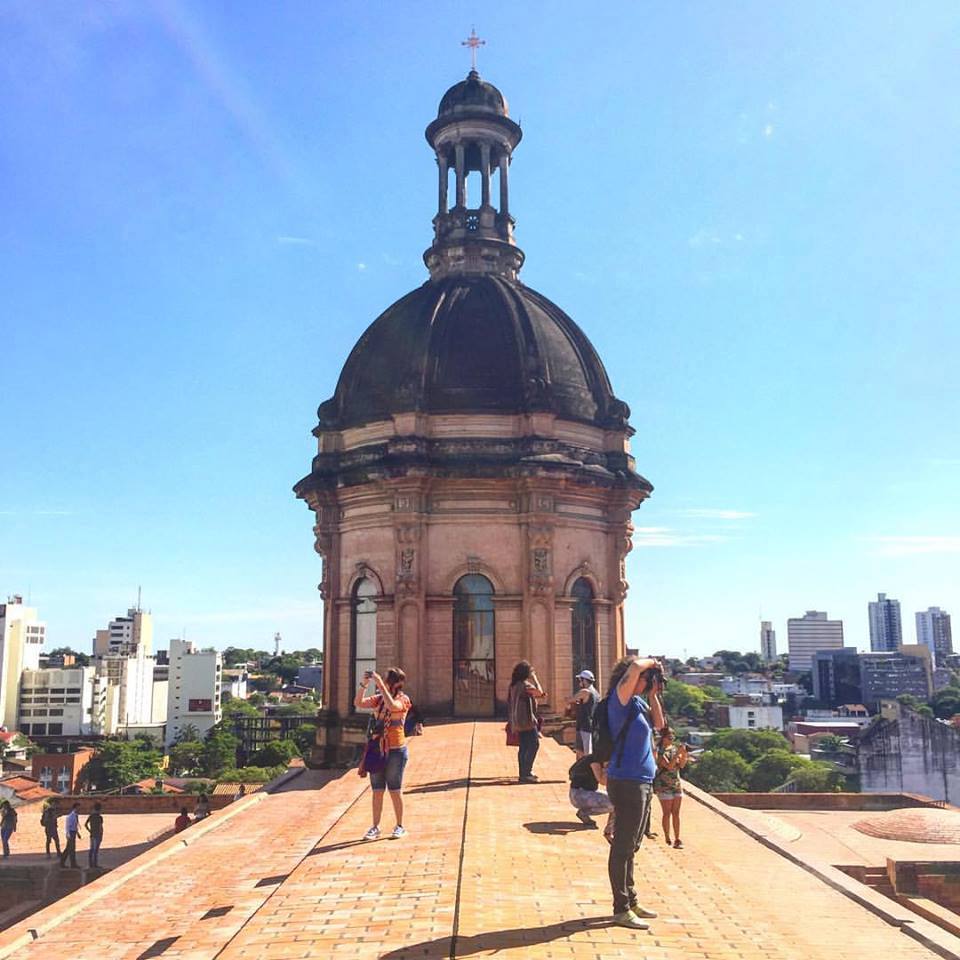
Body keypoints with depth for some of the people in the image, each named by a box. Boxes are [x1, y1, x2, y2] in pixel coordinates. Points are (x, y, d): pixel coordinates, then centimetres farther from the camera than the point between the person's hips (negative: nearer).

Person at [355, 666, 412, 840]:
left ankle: (400, 827, 17)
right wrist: (363, 684, -15)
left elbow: (392, 705, -29)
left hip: (396, 751, -5)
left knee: (395, 790, 4)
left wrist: (380, 684, -28)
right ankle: (375, 827, 16)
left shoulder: (403, 699, -7)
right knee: (377, 791, 9)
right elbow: (358, 703, -2)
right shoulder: (379, 699, 8)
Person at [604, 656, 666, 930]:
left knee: (630, 846, 18)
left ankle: (631, 901, 29)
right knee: (623, 846, -3)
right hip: (626, 782, -10)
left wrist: (653, 694, 12)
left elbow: (658, 724, 22)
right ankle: (621, 909, 4)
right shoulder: (620, 699, -14)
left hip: (641, 782, 10)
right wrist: (652, 663, -8)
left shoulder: (637, 702, 12)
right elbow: (635, 668, -28)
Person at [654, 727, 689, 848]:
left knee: (676, 813, 5)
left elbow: (681, 765, 2)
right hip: (663, 786, -6)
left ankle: (677, 839, 8)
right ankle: (667, 839, 10)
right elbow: (669, 766, -21)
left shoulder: (675, 748, 7)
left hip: (676, 784, 6)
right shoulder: (660, 751, -11)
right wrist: (678, 753, -27)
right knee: (667, 813, 0)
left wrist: (684, 755, -15)